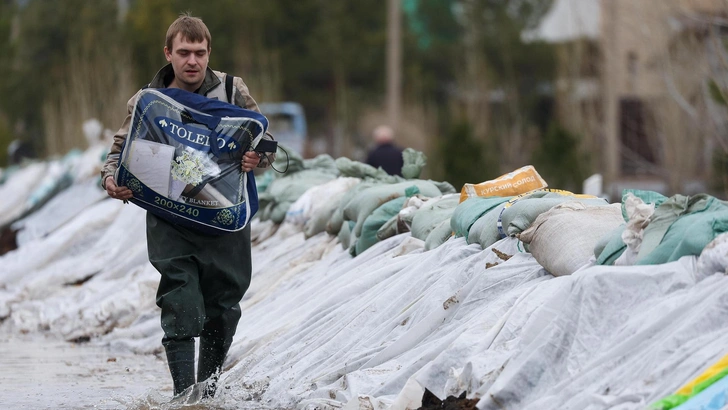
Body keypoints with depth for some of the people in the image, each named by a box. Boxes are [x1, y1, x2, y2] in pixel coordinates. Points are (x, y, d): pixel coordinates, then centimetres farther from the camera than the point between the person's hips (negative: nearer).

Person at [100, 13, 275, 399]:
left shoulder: (232, 92, 3)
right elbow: (120, 150, 8)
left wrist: (257, 158, -19)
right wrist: (111, 179, -14)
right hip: (170, 219, -1)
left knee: (222, 308, 9)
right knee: (180, 307, -12)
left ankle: (209, 388, 28)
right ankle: (184, 394, -13)